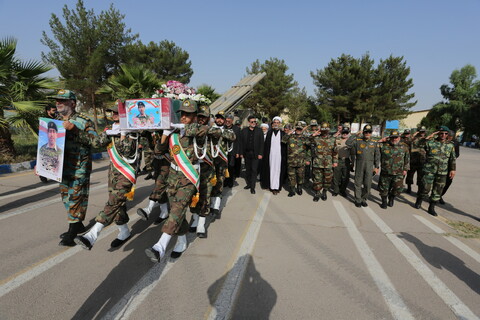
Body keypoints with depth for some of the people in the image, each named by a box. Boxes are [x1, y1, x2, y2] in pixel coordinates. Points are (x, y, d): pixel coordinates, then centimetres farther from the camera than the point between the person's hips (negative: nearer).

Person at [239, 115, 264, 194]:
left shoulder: (259, 130, 1)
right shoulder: (244, 130, 6)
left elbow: (261, 143, -1)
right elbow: (241, 142, 6)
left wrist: (260, 154, -7)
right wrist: (241, 153, 1)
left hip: (255, 154, -2)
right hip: (247, 154, 3)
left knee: (254, 170, -4)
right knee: (247, 170, 11)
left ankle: (252, 187, 0)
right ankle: (248, 184, 23)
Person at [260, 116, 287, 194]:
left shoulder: (283, 134, 5)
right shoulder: (269, 133, 9)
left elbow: (285, 146, 4)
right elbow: (266, 145, 7)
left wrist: (284, 157, -3)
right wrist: (265, 155, 0)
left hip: (279, 155, -1)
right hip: (270, 155, 1)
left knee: (278, 170, -1)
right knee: (271, 170, 3)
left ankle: (276, 187, 4)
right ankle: (271, 185, 11)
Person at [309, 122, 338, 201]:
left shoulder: (332, 139, 7)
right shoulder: (316, 138, 1)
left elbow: (335, 152, 12)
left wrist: (335, 161, 9)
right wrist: (313, 135, -12)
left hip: (328, 164, 2)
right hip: (317, 164, -2)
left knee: (327, 180, 9)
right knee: (317, 179, 3)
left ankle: (324, 193, 29)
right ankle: (316, 194, 19)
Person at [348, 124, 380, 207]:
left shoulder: (374, 142, 7)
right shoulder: (358, 140, 2)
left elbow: (377, 155, 10)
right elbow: (348, 143, -10)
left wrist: (376, 167, 6)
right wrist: (356, 136, -8)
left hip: (369, 166, 2)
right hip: (359, 165, -1)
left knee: (368, 184, 4)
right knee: (358, 183, 4)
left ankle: (364, 199, 20)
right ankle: (358, 200, 15)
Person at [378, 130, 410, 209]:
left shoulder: (404, 147, 3)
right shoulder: (383, 145, -4)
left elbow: (407, 159, 12)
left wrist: (405, 169, 9)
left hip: (398, 173, 1)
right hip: (385, 173, 0)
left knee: (398, 188, -6)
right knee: (384, 189, 8)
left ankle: (391, 197, 26)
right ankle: (384, 202, 31)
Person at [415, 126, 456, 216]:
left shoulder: (450, 146, 9)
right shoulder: (430, 143, -2)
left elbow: (452, 159, 12)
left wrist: (453, 169, 7)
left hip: (442, 173, 3)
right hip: (429, 171, -3)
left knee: (437, 191, 5)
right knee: (426, 188, -3)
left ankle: (431, 208, 16)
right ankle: (418, 202, 22)